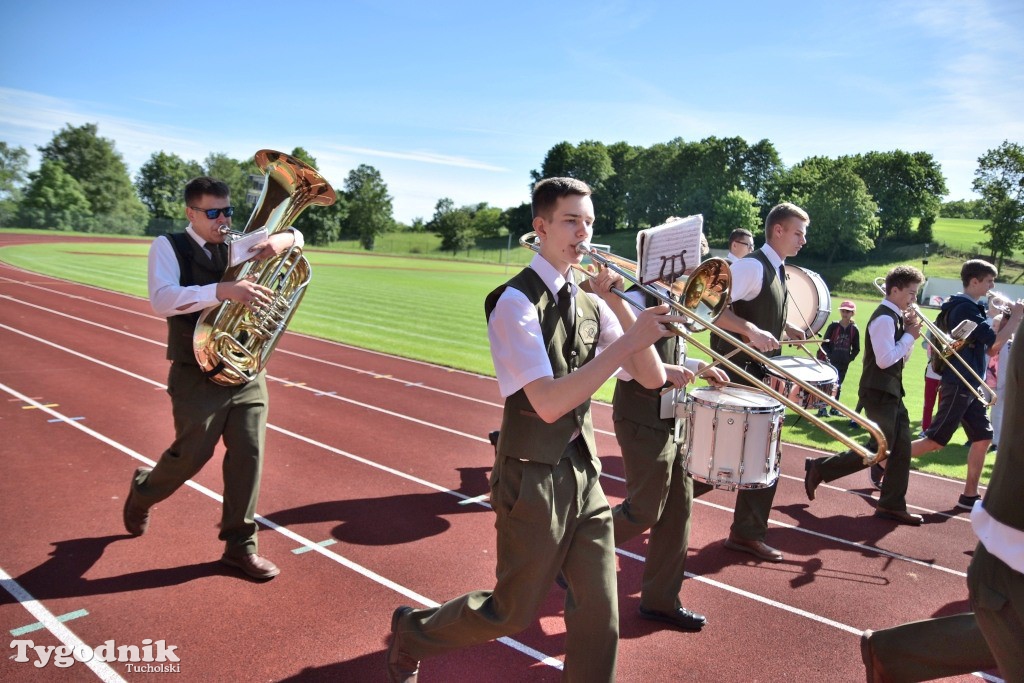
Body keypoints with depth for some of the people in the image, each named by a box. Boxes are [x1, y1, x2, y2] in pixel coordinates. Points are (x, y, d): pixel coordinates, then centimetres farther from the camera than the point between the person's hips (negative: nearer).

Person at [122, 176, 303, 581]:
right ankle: (143, 491, 41)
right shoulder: (168, 247, -5)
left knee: (248, 454, 2)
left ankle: (239, 546, 15)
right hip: (197, 373, -4)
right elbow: (162, 300, -23)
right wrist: (223, 290, -37)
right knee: (191, 454, 6)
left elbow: (296, 238, 13)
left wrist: (282, 240, -13)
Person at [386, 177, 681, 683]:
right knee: (513, 612, 10)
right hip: (533, 481, -6)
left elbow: (651, 378, 1)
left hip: (584, 474, 6)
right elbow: (549, 403, -26)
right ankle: (411, 632, 36)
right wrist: (629, 339, -28)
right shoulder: (516, 302, -15)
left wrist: (619, 305, -11)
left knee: (599, 614, 8)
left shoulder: (591, 303, 6)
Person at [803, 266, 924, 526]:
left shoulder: (895, 317, 15)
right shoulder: (884, 318, -16)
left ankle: (892, 505, 12)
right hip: (879, 392, -10)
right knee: (879, 449, -7)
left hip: (890, 391, 10)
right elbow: (885, 359, -24)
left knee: (901, 448, 7)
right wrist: (910, 336, -12)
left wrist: (909, 335, 3)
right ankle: (819, 468, 4)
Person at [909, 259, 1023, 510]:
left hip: (970, 386, 10)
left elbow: (988, 349, 15)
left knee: (983, 438, 9)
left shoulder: (969, 308, 15)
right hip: (957, 385, -10)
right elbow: (995, 343, -20)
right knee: (934, 441, -7)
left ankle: (969, 496, 14)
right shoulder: (965, 308, -15)